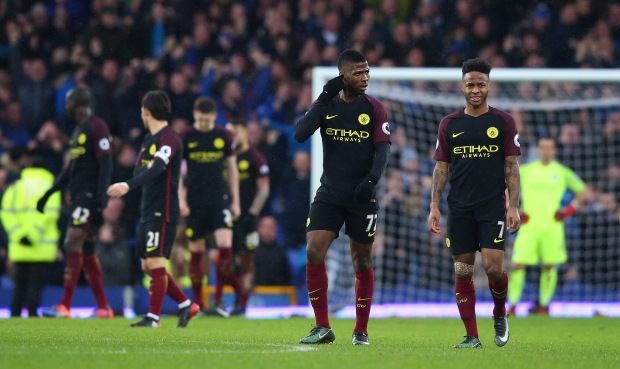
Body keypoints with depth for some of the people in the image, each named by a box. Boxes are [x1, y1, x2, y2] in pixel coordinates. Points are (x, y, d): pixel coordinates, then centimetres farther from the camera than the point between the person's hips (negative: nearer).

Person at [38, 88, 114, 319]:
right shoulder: (78, 130, 20)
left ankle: (65, 306, -21)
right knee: (86, 251, 8)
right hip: (78, 195, 10)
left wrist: (100, 201, -21)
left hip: (90, 195, -10)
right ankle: (103, 307, 12)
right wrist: (48, 194, 28)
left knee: (73, 242, -16)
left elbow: (105, 166, -15)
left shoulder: (97, 127, -9)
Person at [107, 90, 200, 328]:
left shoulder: (169, 138, -14)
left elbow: (157, 169, -29)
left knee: (155, 263, -10)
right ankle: (186, 305, 19)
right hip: (148, 210, 10)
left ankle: (153, 317, -6)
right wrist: (145, 167, -10)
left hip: (163, 212, -10)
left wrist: (128, 186, -41)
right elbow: (140, 169, 16)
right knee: (148, 267, 10)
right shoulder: (149, 138, 17)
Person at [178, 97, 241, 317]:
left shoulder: (224, 136, 5)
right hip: (195, 202, 0)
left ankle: (218, 299, -7)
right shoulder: (185, 137, 1)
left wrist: (235, 201, 11)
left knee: (225, 246, -14)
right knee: (196, 253, 2)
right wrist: (180, 198, -6)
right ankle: (198, 304, 9)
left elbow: (232, 169, 12)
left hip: (220, 199, 0)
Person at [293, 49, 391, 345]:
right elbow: (300, 134, -9)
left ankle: (361, 330, 16)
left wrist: (371, 180, -22)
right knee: (313, 254, -12)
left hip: (362, 198, -1)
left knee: (362, 262, 4)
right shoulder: (326, 105, 5)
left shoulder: (374, 109, 1)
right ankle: (323, 328, -5)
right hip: (329, 195, 1)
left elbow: (382, 149, -5)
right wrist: (324, 99, -14)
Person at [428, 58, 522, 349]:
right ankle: (471, 336, 5)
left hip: (493, 206, -2)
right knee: (462, 272, 0)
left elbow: (512, 166, 3)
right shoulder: (449, 124, 8)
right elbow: (441, 167, 10)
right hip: (459, 209, 2)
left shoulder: (503, 122, 4)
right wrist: (434, 206, 2)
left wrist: (514, 206, -6)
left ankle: (500, 314, 17)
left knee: (493, 266, -12)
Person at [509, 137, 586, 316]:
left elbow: (582, 191, 14)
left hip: (552, 227, 0)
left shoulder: (562, 172, 5)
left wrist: (568, 210, 2)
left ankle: (543, 305, 12)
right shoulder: (525, 171, 7)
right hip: (529, 226, 0)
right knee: (518, 264, -8)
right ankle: (512, 306, -2)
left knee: (549, 266, 1)